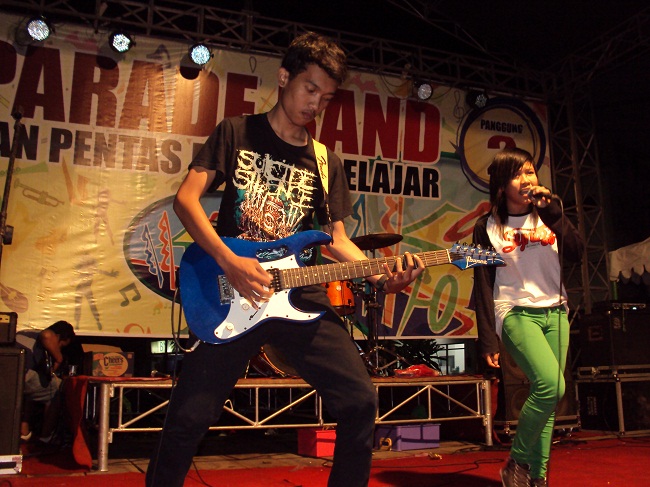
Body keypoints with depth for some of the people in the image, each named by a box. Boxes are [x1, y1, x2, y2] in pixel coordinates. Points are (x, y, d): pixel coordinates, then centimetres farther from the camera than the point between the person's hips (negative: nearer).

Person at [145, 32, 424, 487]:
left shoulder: (326, 161, 13)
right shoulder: (237, 133, 5)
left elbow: (336, 236, 12)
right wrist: (230, 262, -17)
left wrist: (380, 275, -6)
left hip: (300, 294, 3)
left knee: (360, 401, -6)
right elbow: (186, 198, -3)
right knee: (190, 417, -2)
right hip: (233, 294, -2)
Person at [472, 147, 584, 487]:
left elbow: (576, 253, -4)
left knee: (549, 396, 2)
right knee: (550, 386, -22)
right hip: (516, 314, -5)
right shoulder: (488, 227, -1)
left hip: (555, 313, 5)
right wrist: (488, 339, -8)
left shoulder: (546, 217, 11)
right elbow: (483, 285, -4)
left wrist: (553, 213, -13)